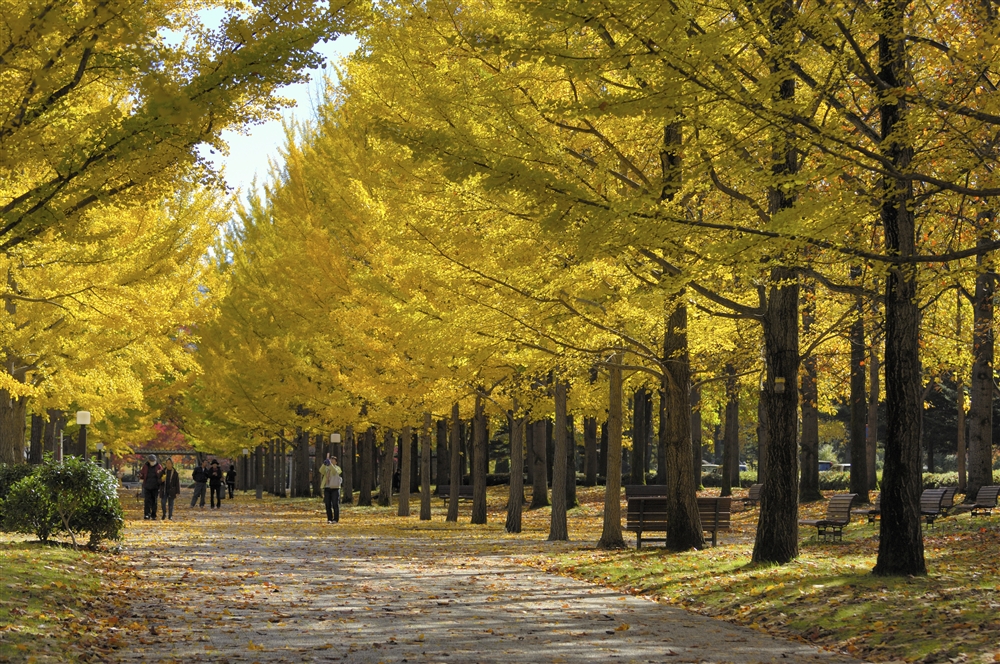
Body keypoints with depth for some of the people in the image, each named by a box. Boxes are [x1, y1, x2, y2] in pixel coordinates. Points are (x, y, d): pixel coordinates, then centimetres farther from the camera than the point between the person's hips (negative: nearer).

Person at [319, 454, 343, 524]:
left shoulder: (338, 468, 1)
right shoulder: (326, 468, 12)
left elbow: (335, 471, -22)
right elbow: (321, 471, -10)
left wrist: (330, 464, -32)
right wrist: (324, 464, -26)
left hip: (335, 488, -4)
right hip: (327, 488, 4)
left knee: (335, 504, -5)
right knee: (328, 504, 3)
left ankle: (336, 519, -1)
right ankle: (329, 519, 9)